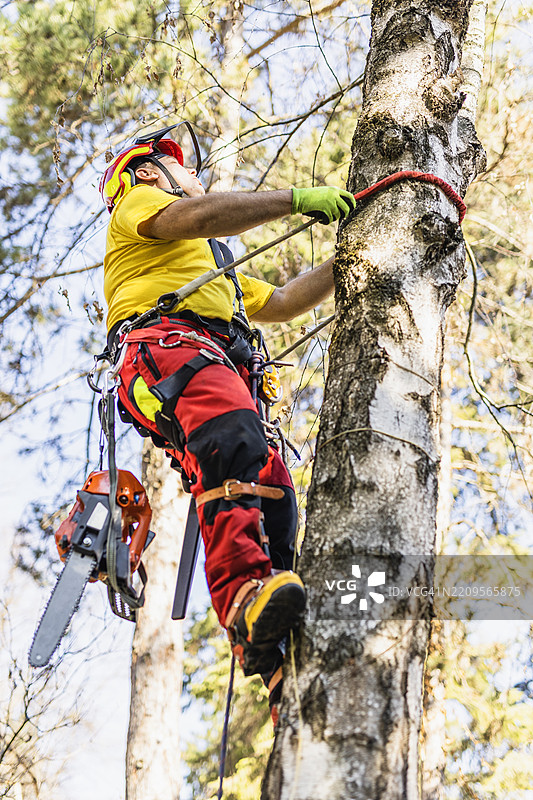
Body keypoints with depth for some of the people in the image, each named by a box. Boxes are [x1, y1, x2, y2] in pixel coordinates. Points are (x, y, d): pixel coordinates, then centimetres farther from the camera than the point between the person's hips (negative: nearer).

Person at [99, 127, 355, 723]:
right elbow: (195, 216, -2)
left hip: (221, 370, 8)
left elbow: (282, 303, 48)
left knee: (273, 501, -15)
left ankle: (283, 678, -28)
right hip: (165, 344, -8)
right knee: (234, 436, -38)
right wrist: (297, 199, -3)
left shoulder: (212, 266, 48)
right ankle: (245, 597, -58)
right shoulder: (139, 199, 22)